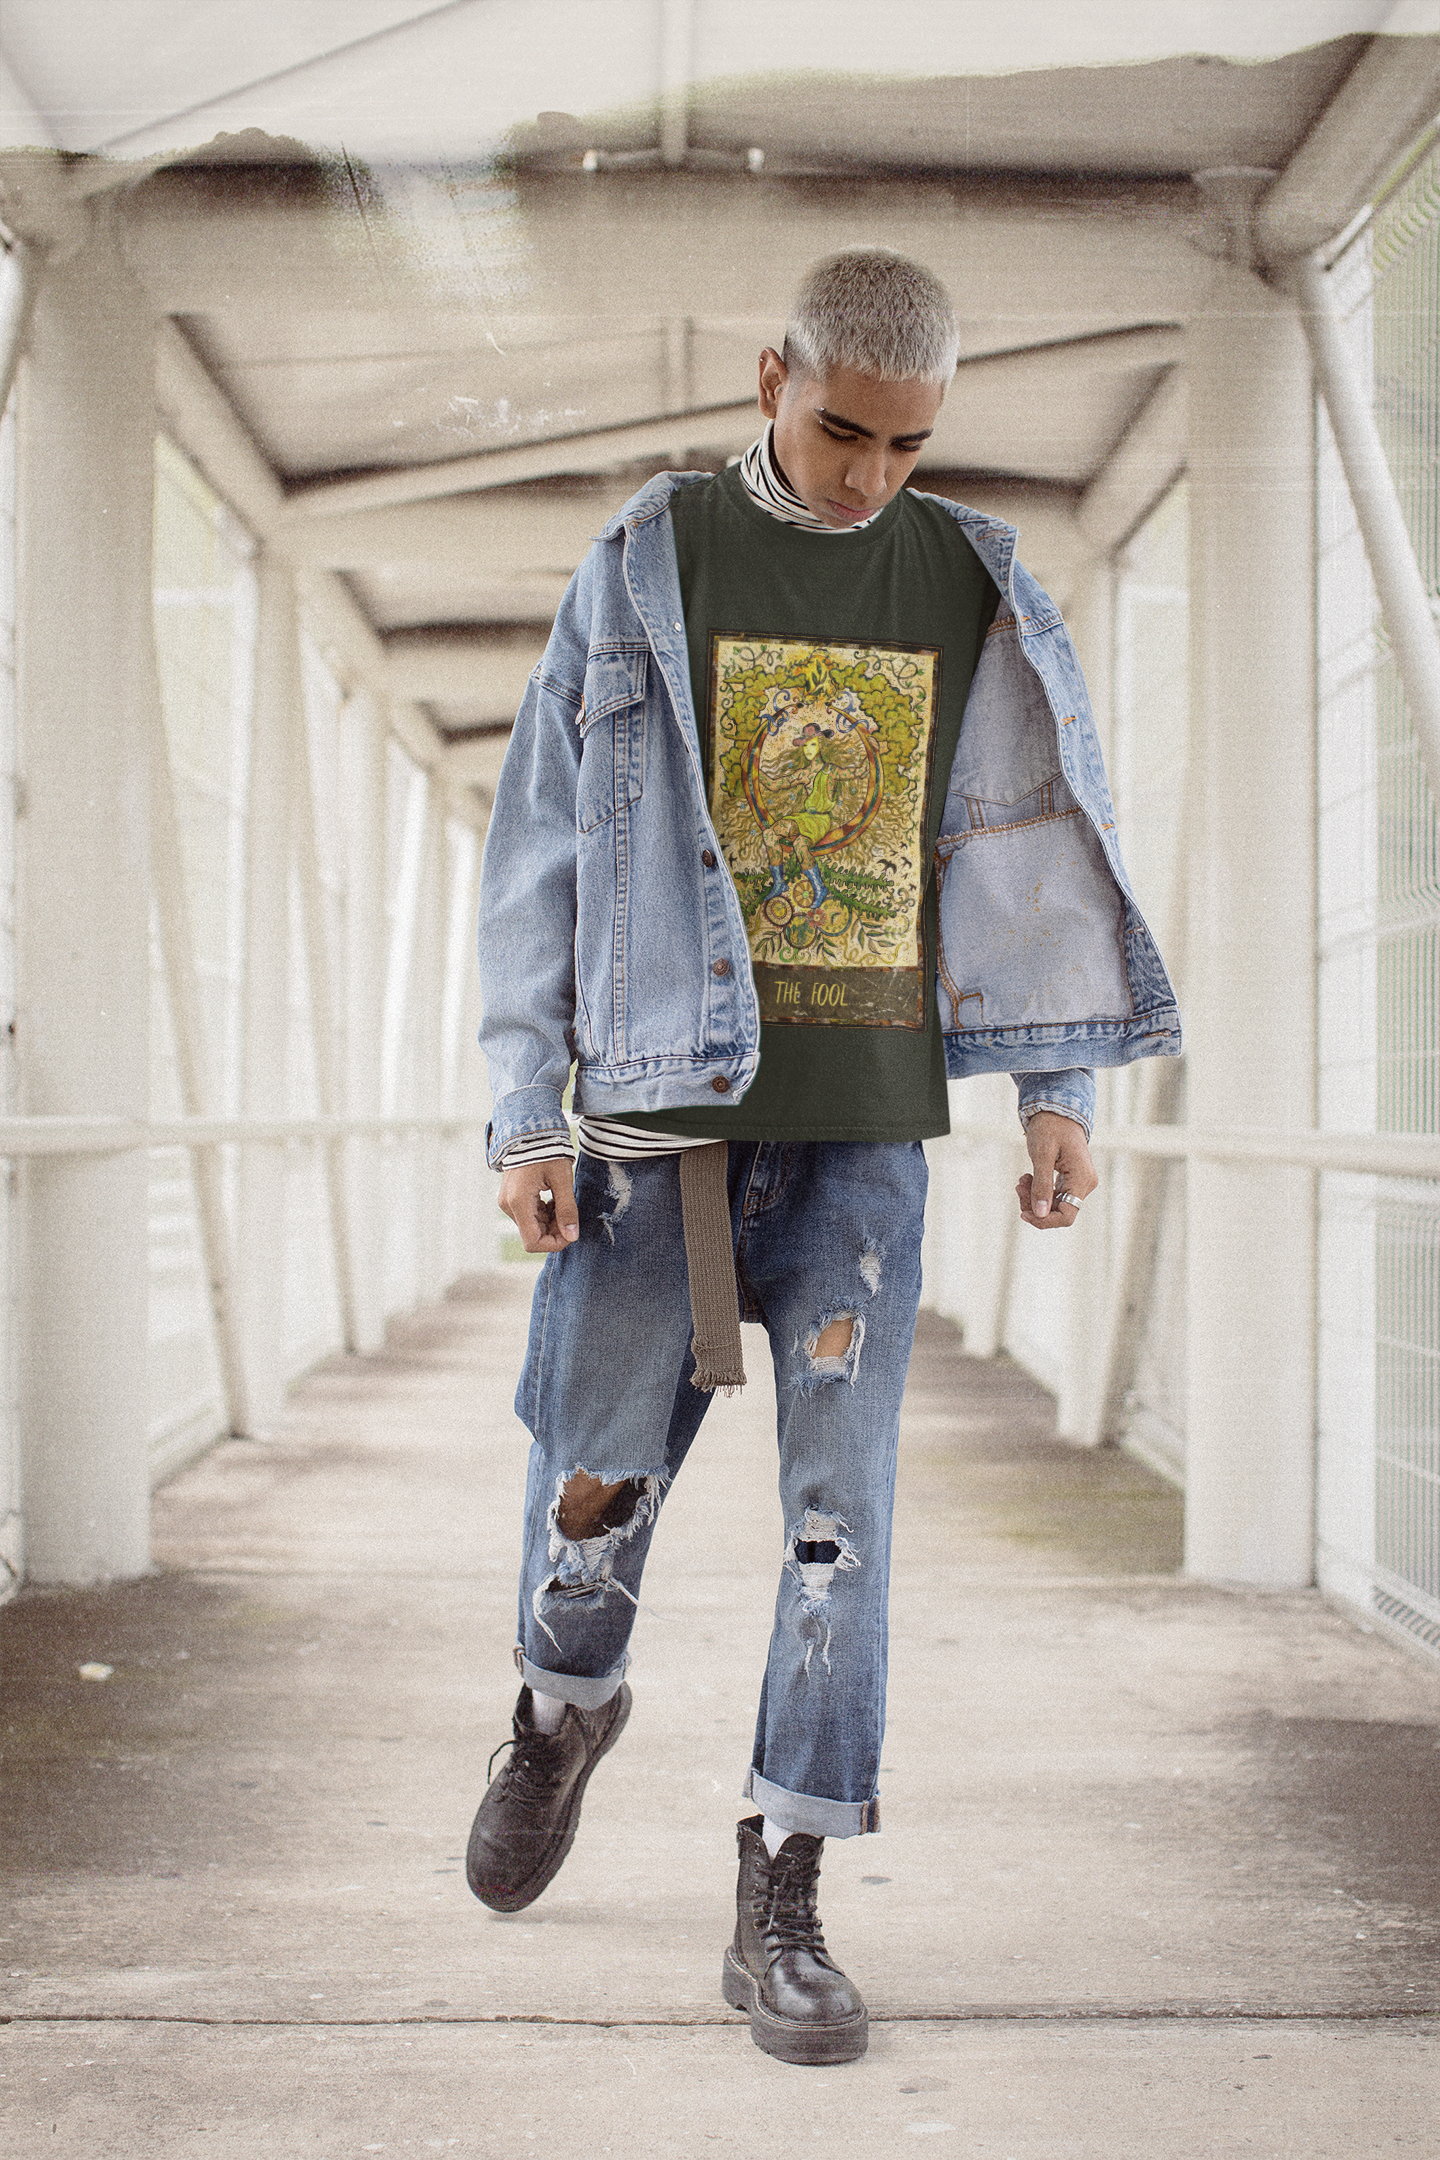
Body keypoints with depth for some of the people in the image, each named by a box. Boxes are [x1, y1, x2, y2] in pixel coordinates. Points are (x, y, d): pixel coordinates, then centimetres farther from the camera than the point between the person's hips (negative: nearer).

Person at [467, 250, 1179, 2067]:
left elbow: (1036, 833, 12)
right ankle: (563, 1711, 39)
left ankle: (781, 1908, 9)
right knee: (597, 1473, 7)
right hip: (663, 1107, -1)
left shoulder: (967, 584, 8)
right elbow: (541, 847, 2)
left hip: (868, 1124, 1)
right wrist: (524, 1117, -3)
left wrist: (1061, 1090, 6)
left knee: (838, 1505, -1)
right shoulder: (645, 568, 2)